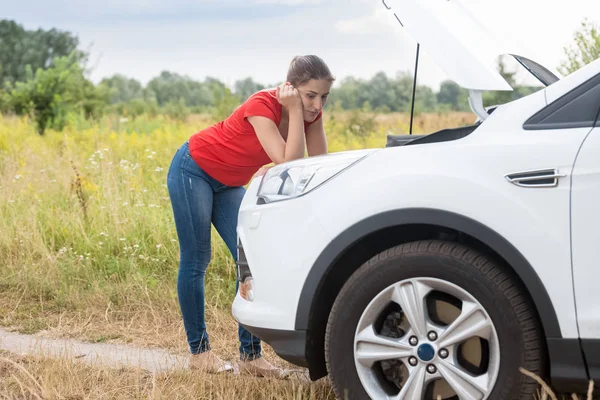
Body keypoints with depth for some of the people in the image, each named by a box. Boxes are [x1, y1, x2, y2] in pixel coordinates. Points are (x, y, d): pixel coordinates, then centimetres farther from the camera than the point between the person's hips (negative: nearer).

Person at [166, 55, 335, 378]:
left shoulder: (310, 114, -11)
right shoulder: (262, 105, -32)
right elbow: (289, 163, -39)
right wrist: (295, 110, -38)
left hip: (228, 183, 7)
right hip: (192, 170, -7)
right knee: (196, 262, -2)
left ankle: (250, 354, 1)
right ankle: (198, 350, 9)